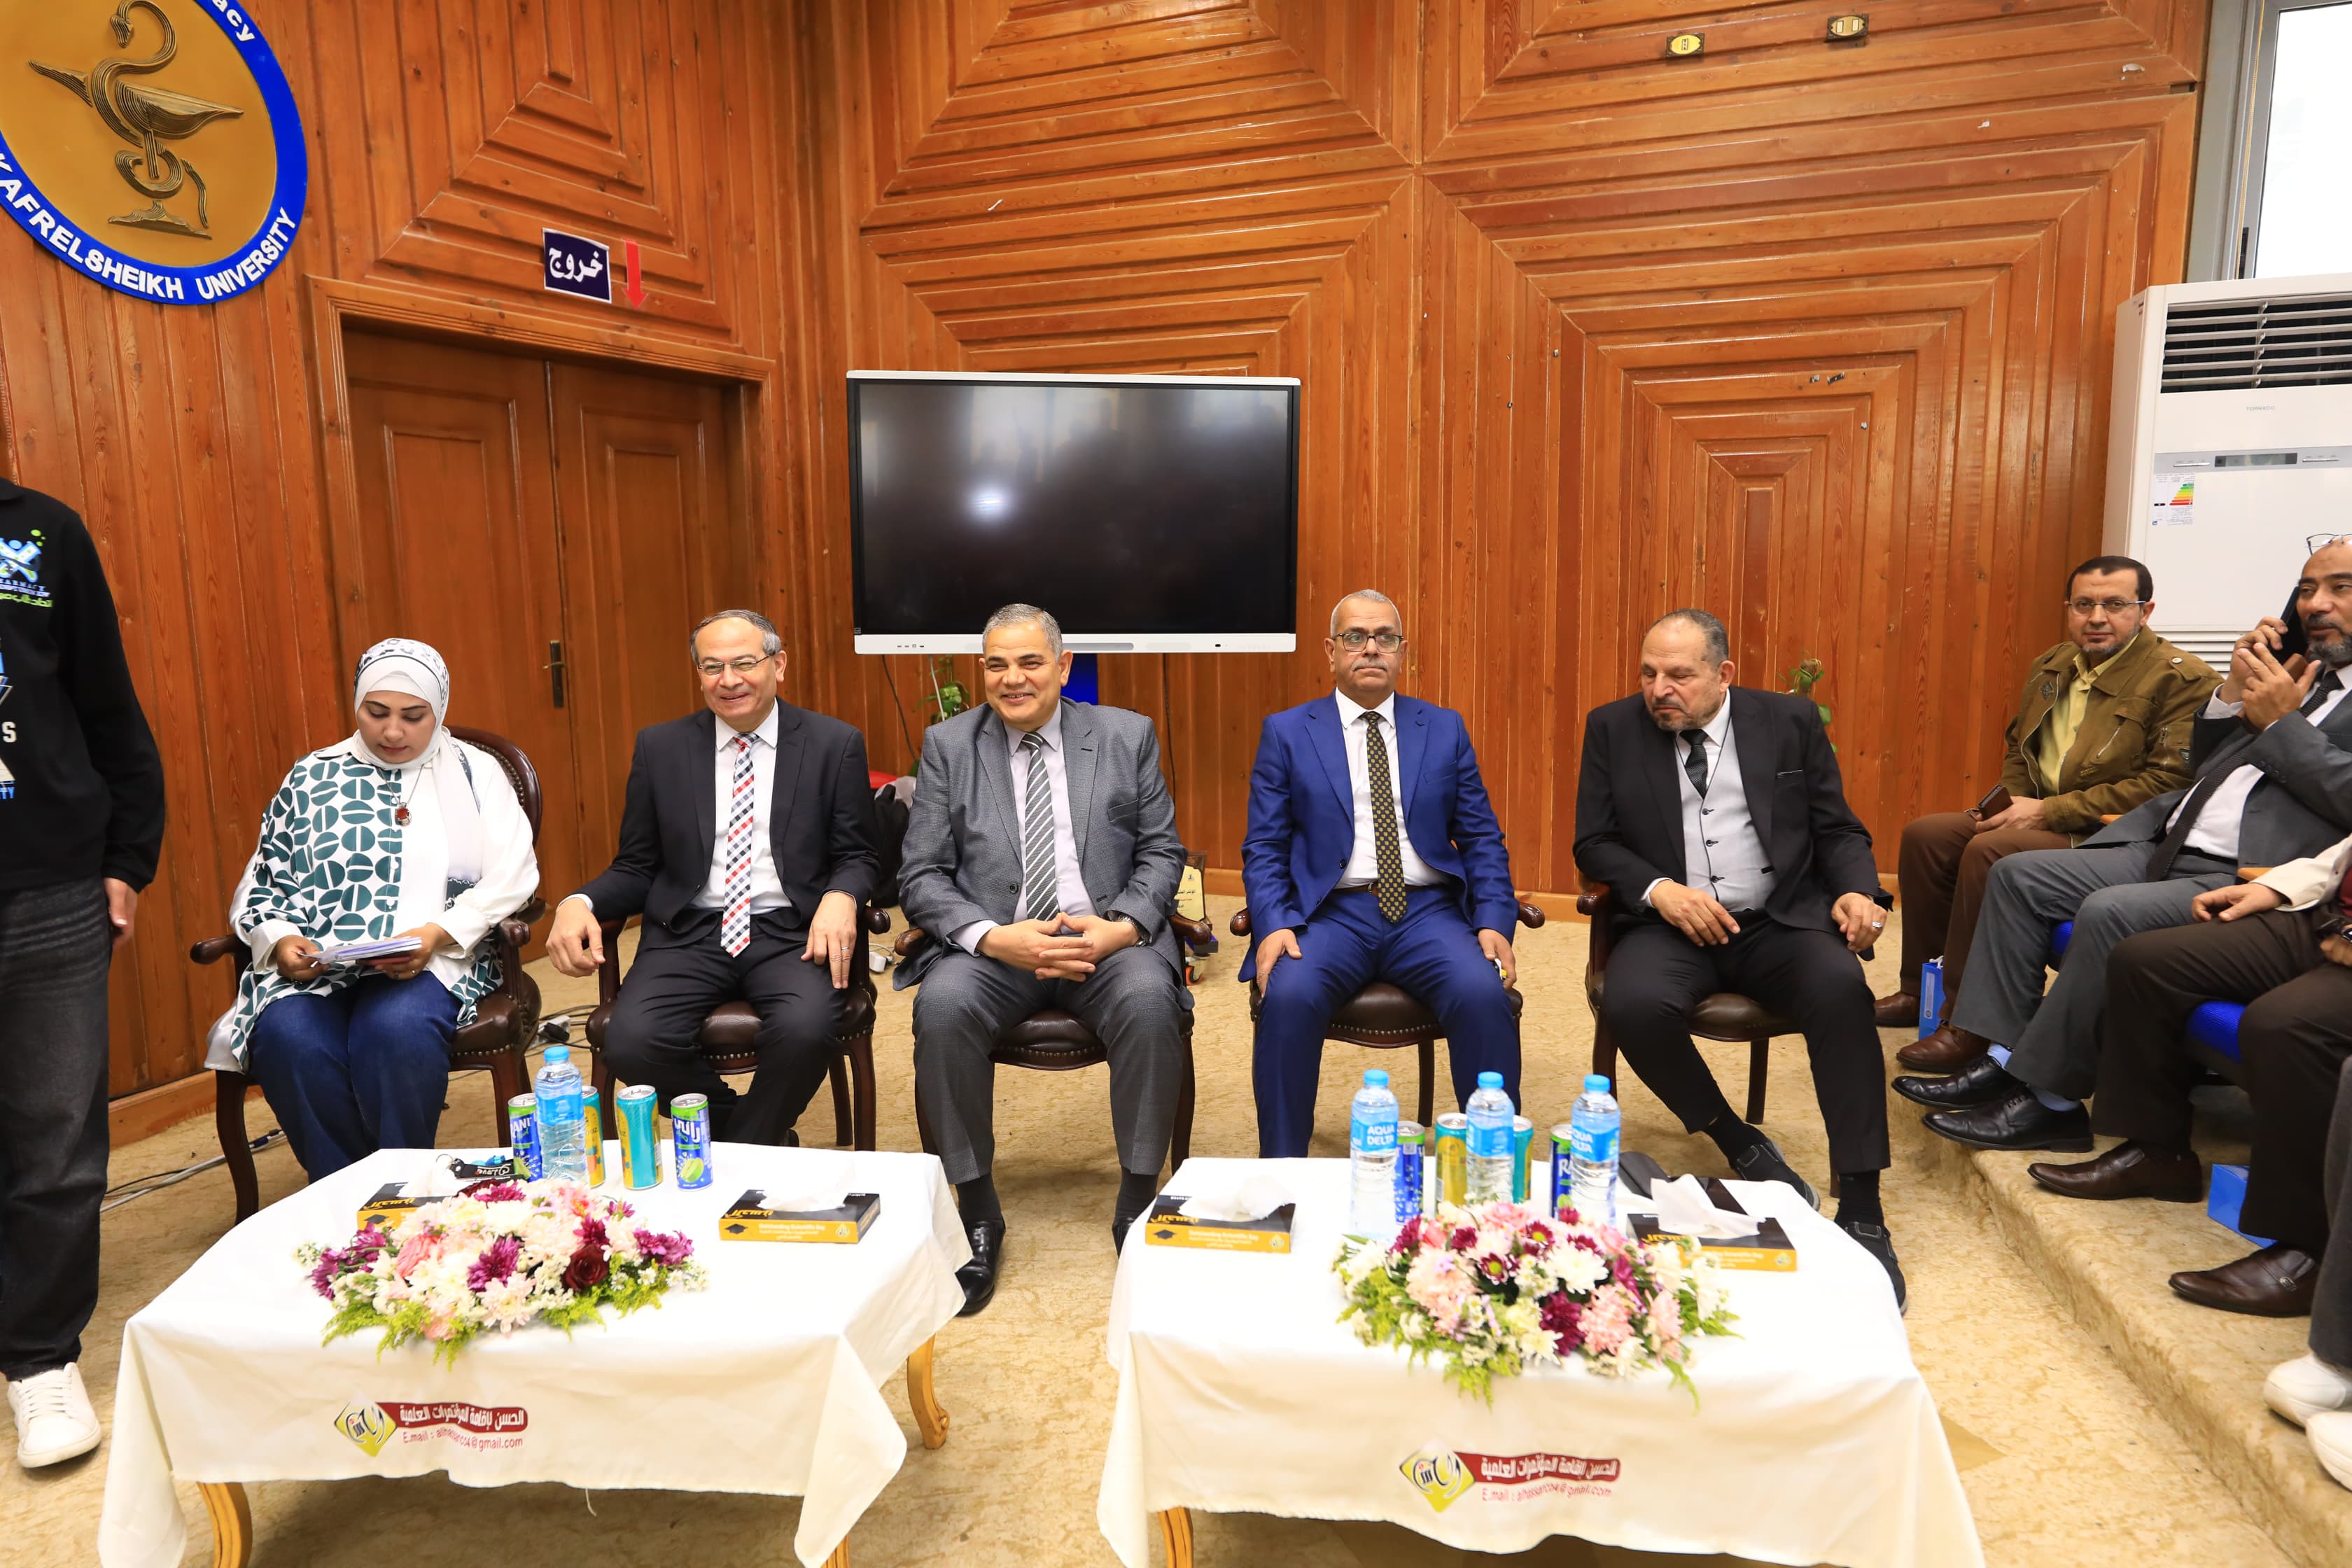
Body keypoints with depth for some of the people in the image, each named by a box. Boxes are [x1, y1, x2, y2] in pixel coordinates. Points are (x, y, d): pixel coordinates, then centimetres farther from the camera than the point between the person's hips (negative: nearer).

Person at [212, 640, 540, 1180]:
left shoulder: (475, 772, 10)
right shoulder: (311, 777, 17)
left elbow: (509, 876, -1)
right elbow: (262, 884, 16)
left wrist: (435, 935, -16)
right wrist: (281, 941, -5)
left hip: (434, 957, -2)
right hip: (314, 965, 3)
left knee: (396, 1030, -35)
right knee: (287, 1038, -30)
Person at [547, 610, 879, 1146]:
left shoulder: (835, 744, 3)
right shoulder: (660, 747, 9)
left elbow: (858, 856, 5)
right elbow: (636, 866, 12)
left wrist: (841, 897, -19)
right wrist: (580, 903, -10)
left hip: (793, 933, -2)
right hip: (690, 934, 2)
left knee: (805, 1030, -33)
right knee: (630, 1042, -25)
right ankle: (765, 1140, 2)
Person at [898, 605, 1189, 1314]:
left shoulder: (1127, 736, 9)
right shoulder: (948, 745, 7)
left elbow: (1161, 853, 8)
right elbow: (921, 877, 2)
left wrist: (1122, 926, -13)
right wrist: (994, 937, -17)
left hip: (1107, 937, 0)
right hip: (991, 943, 1)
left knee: (1149, 1003, -32)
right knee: (941, 1008, -31)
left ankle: (1138, 1208, -12)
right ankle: (978, 1214, -11)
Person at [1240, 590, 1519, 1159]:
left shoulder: (1445, 729, 14)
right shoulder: (1286, 732, 9)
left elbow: (1482, 839, 11)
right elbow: (1263, 848, 4)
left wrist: (1495, 921, -5)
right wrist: (1274, 925, -14)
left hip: (1427, 910, 1)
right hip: (1330, 913, -1)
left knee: (1483, 993, -28)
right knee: (1290, 995, -31)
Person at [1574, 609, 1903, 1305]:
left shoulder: (1790, 721, 7)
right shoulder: (1612, 728, 5)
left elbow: (1838, 830, 10)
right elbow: (1594, 844, 5)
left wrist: (1855, 890, -11)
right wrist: (1658, 889, -14)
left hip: (1781, 920, 0)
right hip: (1674, 924, 0)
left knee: (1841, 989, -31)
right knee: (1632, 1004, -32)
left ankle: (1861, 1212, -21)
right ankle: (1742, 1146, -7)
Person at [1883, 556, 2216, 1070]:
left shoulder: (2182, 680, -11)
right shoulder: (2050, 668, 12)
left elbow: (2167, 784, -20)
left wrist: (2049, 811, -20)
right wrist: (2011, 801, 1)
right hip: (2035, 815, 8)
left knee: (1988, 851, -30)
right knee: (1923, 835, -6)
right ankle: (1921, 989, 4)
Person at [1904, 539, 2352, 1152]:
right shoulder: (2296, 669, 20)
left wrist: (2279, 721, -8)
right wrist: (2236, 689, 8)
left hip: (2254, 880, -8)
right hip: (2167, 846, 9)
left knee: (2111, 912, -32)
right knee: (2017, 875, -3)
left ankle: (2051, 1100, -19)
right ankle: (2003, 1058, -6)